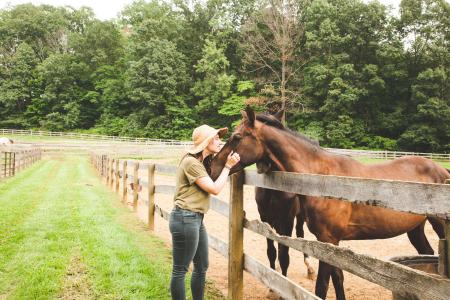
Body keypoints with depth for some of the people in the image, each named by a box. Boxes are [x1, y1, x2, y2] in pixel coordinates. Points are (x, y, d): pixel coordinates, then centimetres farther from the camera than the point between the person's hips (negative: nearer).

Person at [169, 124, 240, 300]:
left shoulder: (201, 162, 16)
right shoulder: (191, 162, -16)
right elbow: (215, 189, -17)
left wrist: (228, 165, 10)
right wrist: (228, 166, -7)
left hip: (196, 219, 11)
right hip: (185, 219, -11)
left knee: (202, 267, 18)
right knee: (180, 270, 1)